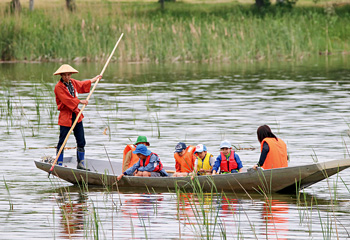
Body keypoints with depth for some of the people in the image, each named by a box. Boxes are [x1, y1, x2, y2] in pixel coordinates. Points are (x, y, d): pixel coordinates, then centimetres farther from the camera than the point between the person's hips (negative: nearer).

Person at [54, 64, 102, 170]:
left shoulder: (73, 83, 11)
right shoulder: (58, 87, -12)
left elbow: (82, 85, 32)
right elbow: (67, 100, -21)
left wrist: (95, 79, 42)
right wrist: (80, 101, -20)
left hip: (76, 114, 7)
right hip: (65, 116, -7)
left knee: (81, 141, 7)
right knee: (62, 142, -5)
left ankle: (81, 164, 14)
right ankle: (59, 165, 2)